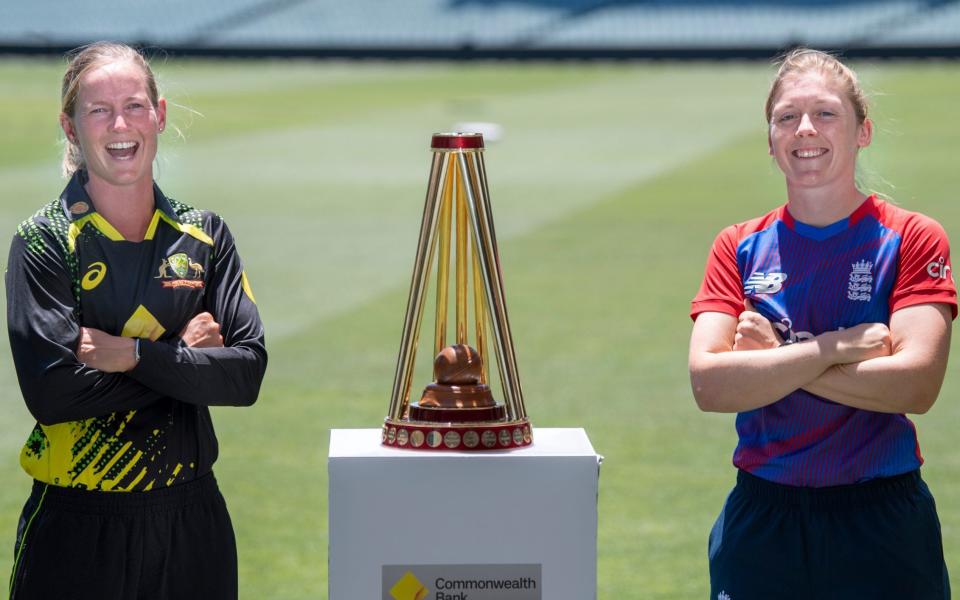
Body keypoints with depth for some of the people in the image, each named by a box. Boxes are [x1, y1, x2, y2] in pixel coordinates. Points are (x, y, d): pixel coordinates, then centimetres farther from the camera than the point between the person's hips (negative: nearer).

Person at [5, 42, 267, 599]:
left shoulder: (205, 235, 5)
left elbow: (247, 373, -5)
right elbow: (50, 391, -16)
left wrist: (135, 356, -17)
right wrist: (183, 352, -10)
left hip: (191, 517, 3)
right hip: (78, 528, -3)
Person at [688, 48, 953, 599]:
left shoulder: (913, 239, -3)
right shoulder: (740, 248, 5)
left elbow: (917, 383, -16)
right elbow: (709, 384, -9)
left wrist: (774, 361, -13)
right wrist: (834, 347, -15)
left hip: (881, 523, -2)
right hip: (762, 518, 2)